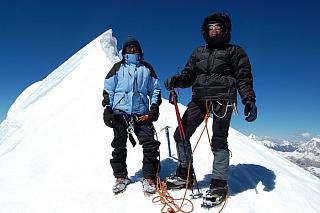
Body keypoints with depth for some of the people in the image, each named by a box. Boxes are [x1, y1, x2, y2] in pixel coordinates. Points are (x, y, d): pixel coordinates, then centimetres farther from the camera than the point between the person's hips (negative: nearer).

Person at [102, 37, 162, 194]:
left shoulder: (146, 68, 17)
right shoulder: (118, 68, 14)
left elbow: (155, 89, 17)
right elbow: (108, 89, 11)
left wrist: (155, 106, 5)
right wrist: (107, 108, 1)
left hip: (142, 113, 0)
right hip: (120, 112, 0)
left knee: (150, 145, -9)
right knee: (119, 147, 4)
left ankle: (148, 178, 3)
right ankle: (121, 177, 18)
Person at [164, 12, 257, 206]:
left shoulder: (234, 51, 9)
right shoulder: (199, 52, 22)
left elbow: (244, 77, 2)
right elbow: (189, 75, 15)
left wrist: (249, 100, -12)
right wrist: (176, 81, -6)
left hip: (223, 98, -4)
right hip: (199, 99, 5)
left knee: (219, 140, -7)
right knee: (181, 134, 1)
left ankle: (220, 184, 6)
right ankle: (185, 174, 16)